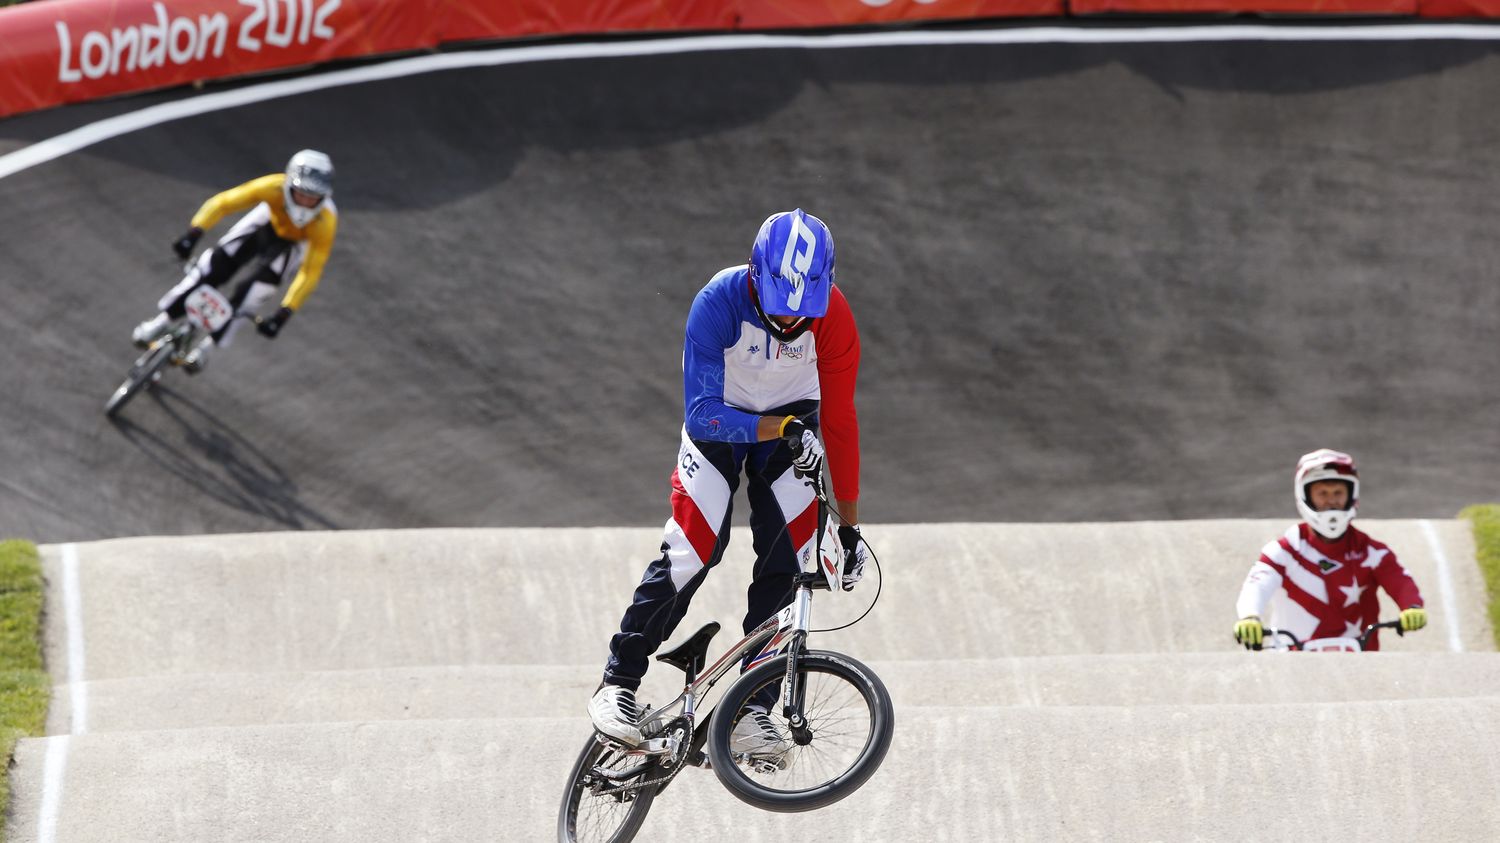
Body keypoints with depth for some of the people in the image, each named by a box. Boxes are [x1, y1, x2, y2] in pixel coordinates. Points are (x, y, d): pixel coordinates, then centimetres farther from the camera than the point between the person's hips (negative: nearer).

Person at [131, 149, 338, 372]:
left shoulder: (325, 222, -40)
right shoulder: (274, 188, -38)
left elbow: (310, 273, -36)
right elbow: (223, 203, -34)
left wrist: (284, 313, -41)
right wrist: (194, 233, -46)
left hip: (295, 244, -1)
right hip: (269, 221, 1)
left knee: (255, 289, -18)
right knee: (218, 263, -12)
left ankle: (207, 345, 0)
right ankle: (163, 319, 4)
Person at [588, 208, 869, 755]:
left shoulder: (832, 316, -27)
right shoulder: (717, 304, -33)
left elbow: (839, 421, -19)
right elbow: (702, 415, -34)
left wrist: (850, 526, -16)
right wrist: (781, 428, -47)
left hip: (791, 422, 2)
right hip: (720, 417, -2)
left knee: (787, 564, -10)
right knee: (689, 555, -14)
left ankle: (751, 708, -1)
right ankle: (618, 684, 0)